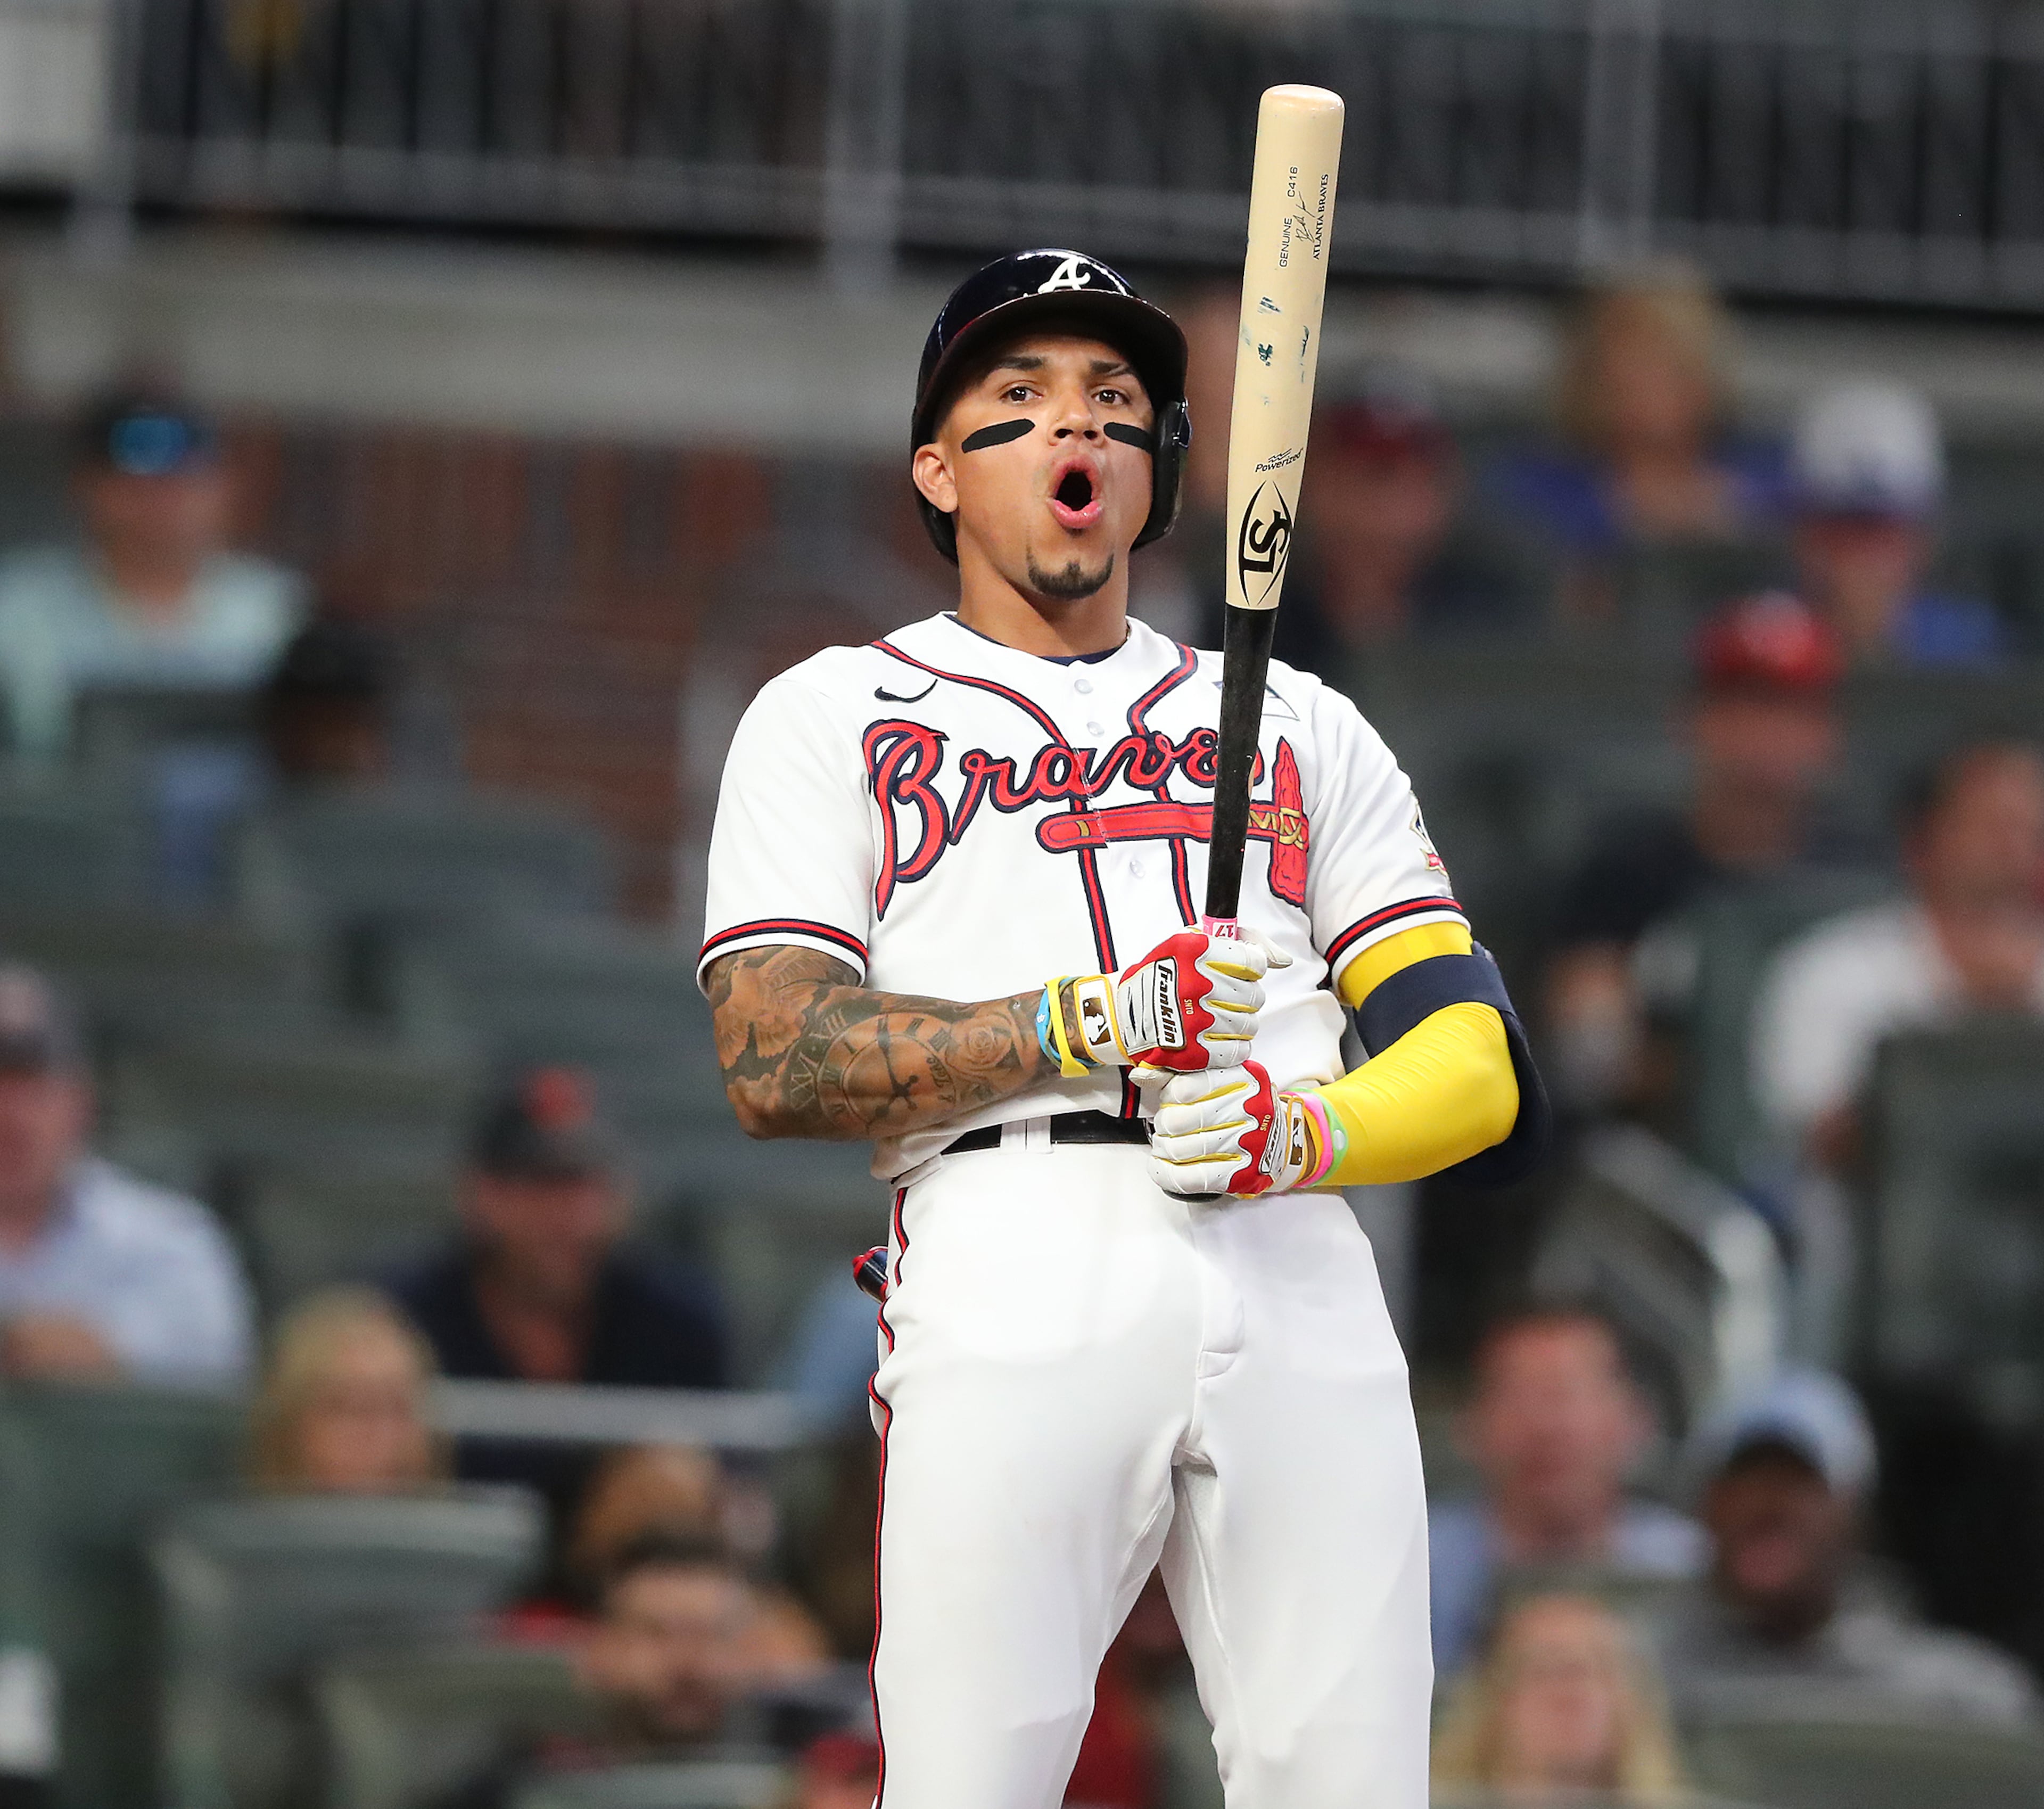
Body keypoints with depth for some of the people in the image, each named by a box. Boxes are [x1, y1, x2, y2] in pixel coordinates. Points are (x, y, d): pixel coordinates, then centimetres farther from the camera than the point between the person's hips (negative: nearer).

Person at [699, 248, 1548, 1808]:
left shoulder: (1304, 725, 27)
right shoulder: (831, 716, 18)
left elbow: (1481, 1068, 16)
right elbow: (775, 1064, 3)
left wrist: (1312, 1129, -7)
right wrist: (1092, 1024, -9)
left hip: (1301, 1284, 3)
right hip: (1015, 1300, -2)